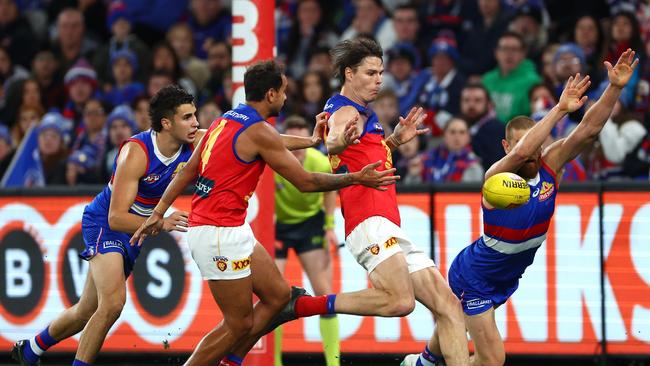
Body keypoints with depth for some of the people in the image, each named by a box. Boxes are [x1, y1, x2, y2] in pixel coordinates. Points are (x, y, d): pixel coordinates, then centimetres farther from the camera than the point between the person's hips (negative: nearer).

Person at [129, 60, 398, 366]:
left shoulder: (226, 120, 13)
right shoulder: (260, 131, -14)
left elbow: (189, 170, 17)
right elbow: (306, 182, -9)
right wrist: (356, 178, -1)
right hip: (220, 234, -10)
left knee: (277, 294, 14)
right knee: (239, 324, -3)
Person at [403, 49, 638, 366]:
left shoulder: (550, 166, -13)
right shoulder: (498, 176, -29)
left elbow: (588, 130, -22)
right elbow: (520, 154, -51)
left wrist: (615, 88, -35)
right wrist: (559, 109, -52)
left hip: (507, 277, 6)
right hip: (473, 278, -6)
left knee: (456, 324, 28)